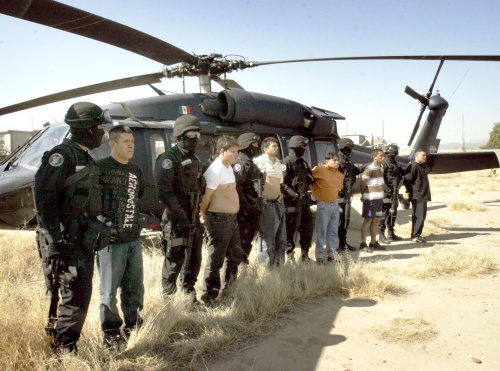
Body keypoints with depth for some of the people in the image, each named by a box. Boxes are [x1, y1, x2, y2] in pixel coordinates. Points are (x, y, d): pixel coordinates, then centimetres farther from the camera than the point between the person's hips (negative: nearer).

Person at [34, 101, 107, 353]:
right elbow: (44, 196, -21)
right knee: (76, 293, -8)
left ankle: (64, 346, 27)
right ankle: (63, 350, 4)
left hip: (84, 236, 10)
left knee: (81, 292, 15)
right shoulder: (63, 154, -13)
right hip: (69, 236, -10)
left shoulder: (86, 159, 17)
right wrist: (57, 239, -25)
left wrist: (95, 230, 20)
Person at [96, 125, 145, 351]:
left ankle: (133, 324, 30)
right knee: (109, 288, 3)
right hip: (111, 240, -6)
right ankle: (111, 332, 16)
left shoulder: (136, 171, 12)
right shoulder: (100, 168, -9)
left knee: (135, 286, 15)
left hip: (134, 238, 7)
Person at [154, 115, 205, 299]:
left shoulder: (195, 160, 15)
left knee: (194, 260, 16)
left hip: (194, 220, 8)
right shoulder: (168, 158, -12)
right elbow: (164, 192, -21)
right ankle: (168, 298, 16)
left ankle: (189, 296, 31)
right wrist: (181, 217, -21)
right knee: (175, 261, 0)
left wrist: (200, 213, 12)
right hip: (176, 220, -8)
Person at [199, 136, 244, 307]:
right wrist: (203, 216, -4)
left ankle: (228, 288, 36)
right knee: (215, 260, -1)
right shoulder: (215, 171, -20)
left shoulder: (228, 167, 11)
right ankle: (209, 296, 10)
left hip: (231, 218, 10)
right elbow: (205, 197, -19)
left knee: (235, 256, 20)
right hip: (219, 220, -10)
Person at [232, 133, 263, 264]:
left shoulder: (251, 164, 18)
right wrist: (246, 207, -23)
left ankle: (244, 263, 27)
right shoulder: (240, 164, -13)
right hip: (244, 210, -10)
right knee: (241, 241, -4)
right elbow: (236, 188, -22)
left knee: (248, 239, 16)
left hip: (253, 208, 10)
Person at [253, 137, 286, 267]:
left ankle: (278, 264, 24)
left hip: (279, 203, 8)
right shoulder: (259, 161, -10)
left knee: (281, 238, 12)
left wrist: (281, 194, 12)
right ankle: (266, 266, 7)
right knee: (267, 238, -2)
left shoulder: (278, 163, 17)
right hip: (266, 204, -8)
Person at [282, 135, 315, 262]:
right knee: (291, 229, -2)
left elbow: (309, 179, 24)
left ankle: (305, 254, 27)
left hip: (304, 199, 9)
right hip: (292, 201, -9)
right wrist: (293, 194, -28)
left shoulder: (303, 162, 17)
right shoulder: (287, 162, -11)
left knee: (307, 227, 14)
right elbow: (282, 183, -19)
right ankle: (290, 256, 7)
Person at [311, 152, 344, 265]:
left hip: (335, 205, 7)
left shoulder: (340, 175, 8)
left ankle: (332, 254, 21)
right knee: (321, 233, -2)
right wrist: (316, 194, -2)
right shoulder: (319, 170, -13)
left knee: (333, 232, 11)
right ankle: (319, 257, 6)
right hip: (323, 206, -6)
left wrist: (332, 196, 10)